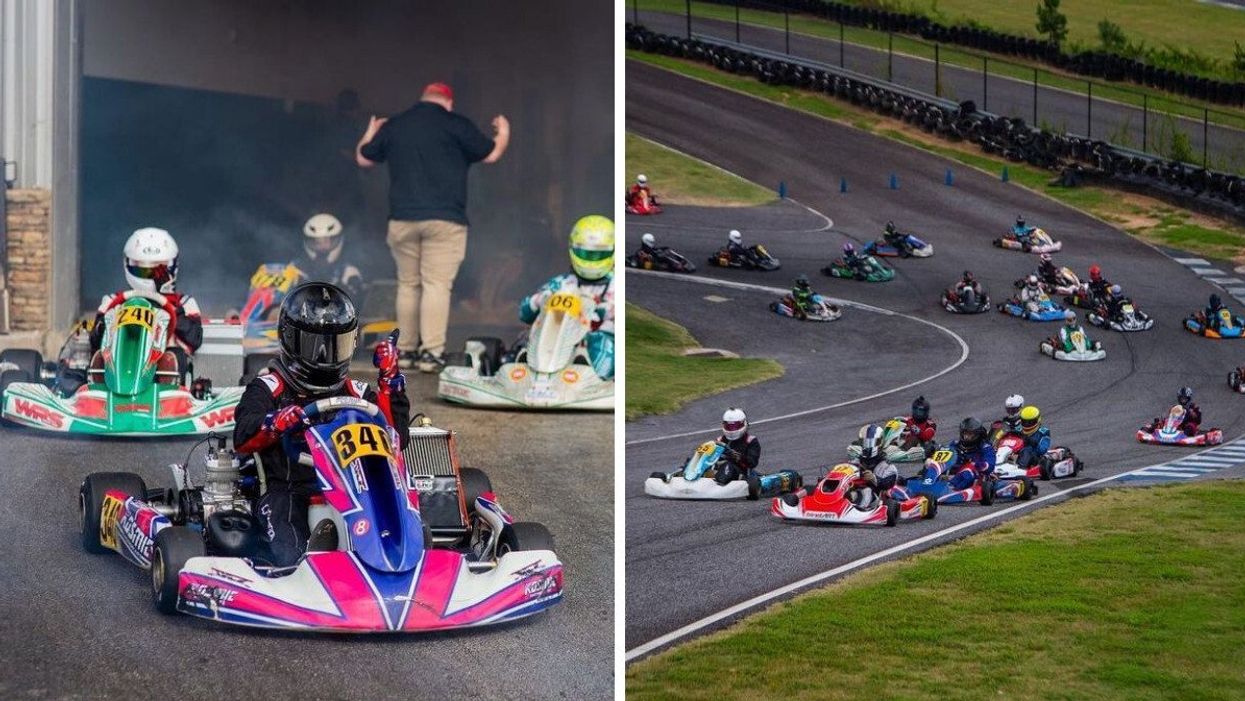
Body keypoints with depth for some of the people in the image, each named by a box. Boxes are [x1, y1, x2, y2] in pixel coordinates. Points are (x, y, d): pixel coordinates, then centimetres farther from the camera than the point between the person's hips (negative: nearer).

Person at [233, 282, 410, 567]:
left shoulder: (355, 393, 24)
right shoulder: (268, 388, 12)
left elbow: (396, 439, 13)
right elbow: (243, 437, -5)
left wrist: (390, 381, 6)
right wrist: (279, 421, -26)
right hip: (286, 493, -2)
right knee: (290, 560, -35)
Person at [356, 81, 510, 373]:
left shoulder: (392, 126, 10)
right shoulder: (455, 124, -2)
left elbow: (363, 159, 22)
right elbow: (491, 154, 6)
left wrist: (370, 134, 43)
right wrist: (503, 133, 27)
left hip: (402, 219, 4)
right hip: (443, 220, -4)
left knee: (408, 284, 12)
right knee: (437, 285, -6)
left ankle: (406, 350, 15)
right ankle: (431, 352, -12)